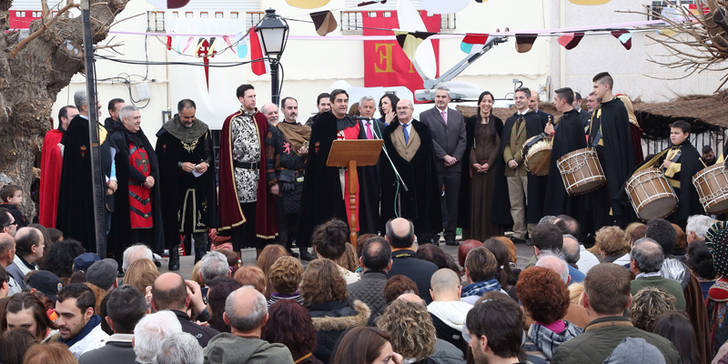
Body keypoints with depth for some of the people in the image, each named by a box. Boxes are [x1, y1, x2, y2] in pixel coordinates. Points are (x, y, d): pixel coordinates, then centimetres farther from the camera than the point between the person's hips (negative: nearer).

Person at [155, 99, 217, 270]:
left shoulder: (203, 129, 7)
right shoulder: (167, 131, -4)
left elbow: (210, 153, 13)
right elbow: (161, 158, -4)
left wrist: (206, 163, -8)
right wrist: (180, 165, -15)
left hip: (200, 184, 3)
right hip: (175, 184, -3)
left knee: (201, 218, 3)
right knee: (175, 221, -1)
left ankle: (201, 255, 11)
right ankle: (174, 255, 9)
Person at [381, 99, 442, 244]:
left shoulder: (422, 129, 7)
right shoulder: (389, 130, 10)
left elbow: (429, 152, 4)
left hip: (419, 176, 0)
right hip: (397, 176, 1)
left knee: (420, 206, 2)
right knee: (399, 207, 0)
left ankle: (423, 237, 8)